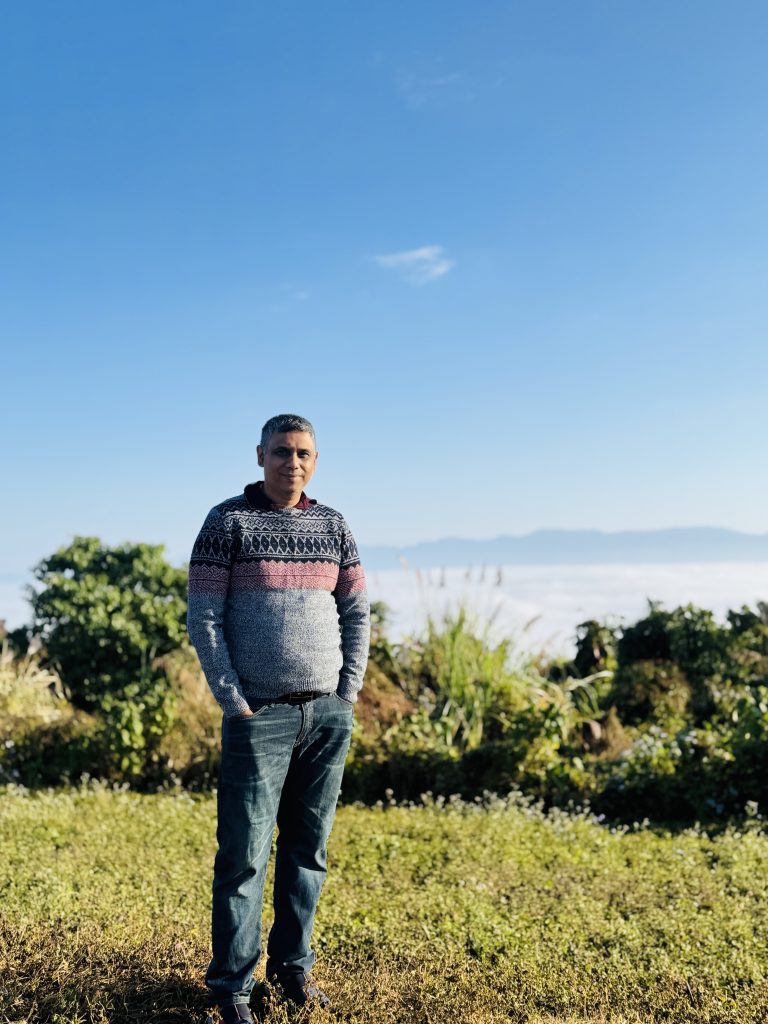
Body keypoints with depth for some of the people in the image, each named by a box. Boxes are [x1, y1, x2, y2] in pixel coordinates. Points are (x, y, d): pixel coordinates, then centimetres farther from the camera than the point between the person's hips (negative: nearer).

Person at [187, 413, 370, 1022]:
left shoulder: (333, 525, 10)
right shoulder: (228, 521, -2)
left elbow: (357, 612, 13)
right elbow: (203, 618, -5)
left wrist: (349, 692, 4)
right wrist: (233, 701, -10)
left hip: (329, 714, 4)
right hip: (260, 714, -4)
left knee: (308, 846, 11)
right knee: (245, 853, 0)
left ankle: (293, 965, 25)